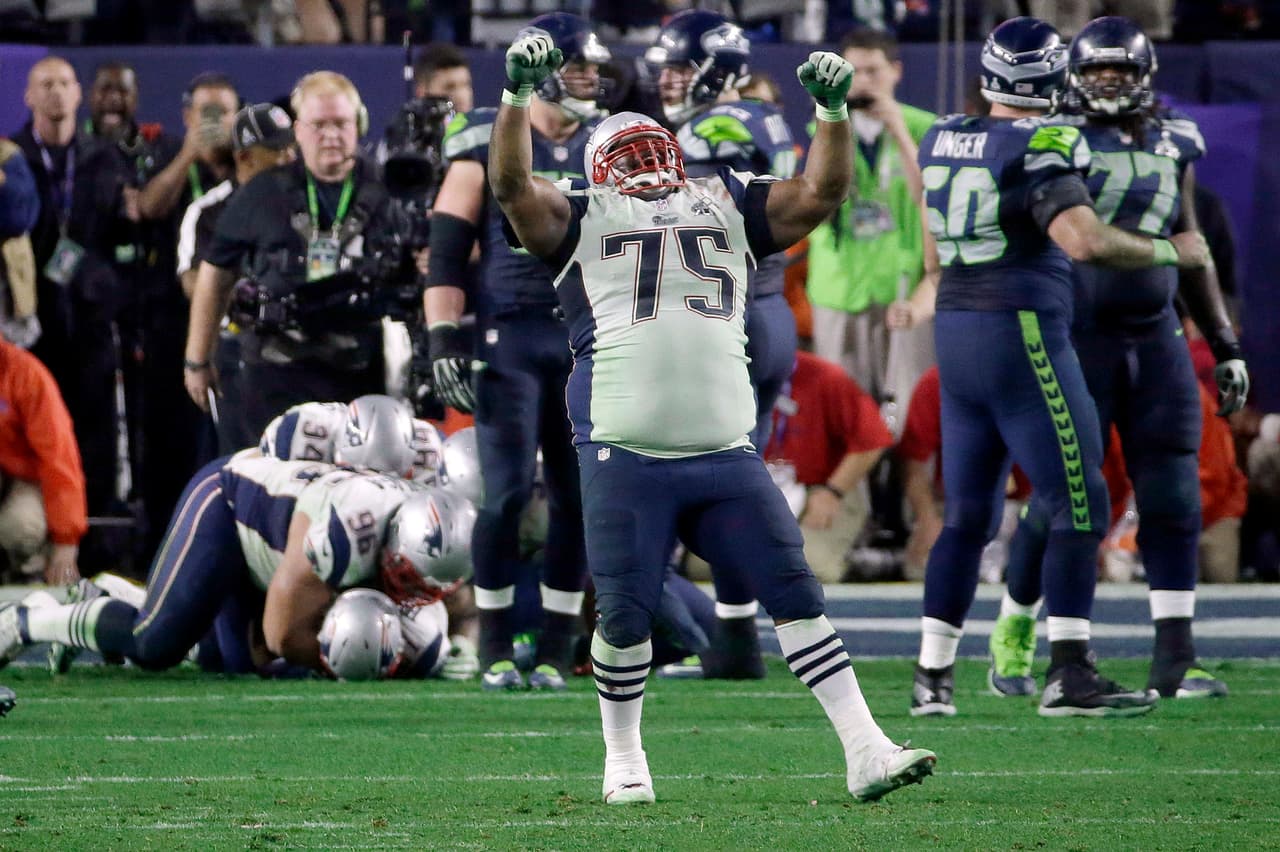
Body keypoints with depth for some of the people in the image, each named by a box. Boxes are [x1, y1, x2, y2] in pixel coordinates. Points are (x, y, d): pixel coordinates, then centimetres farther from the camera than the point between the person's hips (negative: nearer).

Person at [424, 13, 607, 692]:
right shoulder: (488, 144, -1)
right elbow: (447, 252, -2)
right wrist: (445, 342, -9)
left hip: (589, 341, 3)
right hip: (509, 338, -3)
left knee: (578, 498, 1)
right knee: (507, 494, -9)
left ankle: (555, 652, 9)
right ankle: (495, 649, 1)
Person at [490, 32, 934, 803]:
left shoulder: (726, 206, 20)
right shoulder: (583, 219, 12)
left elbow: (821, 193, 15)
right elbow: (512, 184, -3)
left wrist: (835, 112, 2)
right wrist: (519, 95, -14)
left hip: (725, 455, 2)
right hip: (627, 458, -2)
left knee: (795, 588, -4)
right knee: (626, 615, -2)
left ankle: (865, 752, -4)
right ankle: (623, 757, 20)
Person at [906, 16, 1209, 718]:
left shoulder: (942, 141, 9)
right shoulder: (1040, 148, -14)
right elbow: (1083, 240, -26)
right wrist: (1169, 252, -13)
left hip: (954, 329, 7)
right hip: (1022, 336, -7)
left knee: (967, 514, 13)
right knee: (1080, 505, -1)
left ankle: (931, 675, 11)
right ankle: (1068, 675, -6)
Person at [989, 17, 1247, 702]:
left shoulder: (1172, 146, 11)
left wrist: (1225, 347, 17)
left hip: (1155, 338, 5)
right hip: (1077, 340, -4)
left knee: (1173, 497, -2)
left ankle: (1174, 659, -1)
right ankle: (1013, 632, 18)